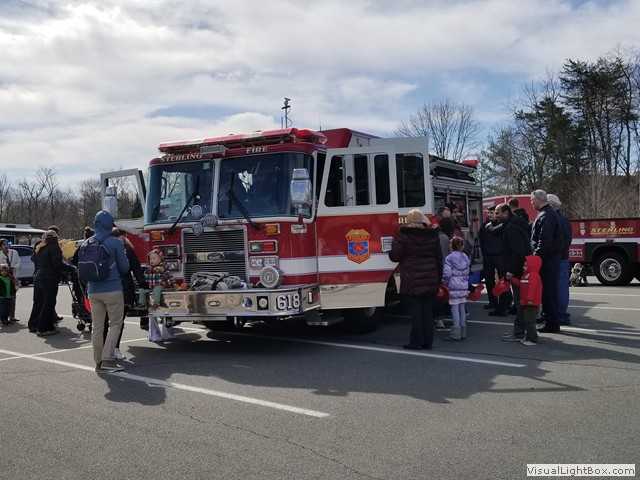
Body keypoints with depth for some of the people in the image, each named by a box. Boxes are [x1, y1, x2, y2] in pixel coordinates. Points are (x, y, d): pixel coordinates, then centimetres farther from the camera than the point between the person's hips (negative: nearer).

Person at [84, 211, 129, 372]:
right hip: (112, 289, -5)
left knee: (97, 327, 10)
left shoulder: (86, 244, 6)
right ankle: (108, 359, -6)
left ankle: (99, 361, 14)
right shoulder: (115, 243, -8)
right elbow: (124, 267, -4)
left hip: (93, 291, 5)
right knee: (115, 324, 3)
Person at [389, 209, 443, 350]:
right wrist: (438, 278, 17)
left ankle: (416, 342, 4)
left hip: (412, 281, -5)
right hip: (430, 280, 5)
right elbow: (439, 258, 11)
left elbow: (395, 256, -9)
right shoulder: (433, 235, 8)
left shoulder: (404, 236, -9)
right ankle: (428, 342, 16)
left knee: (416, 311, 0)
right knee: (427, 310, 11)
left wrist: (392, 248, 13)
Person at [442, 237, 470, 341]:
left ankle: (456, 334, -4)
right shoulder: (465, 257, 11)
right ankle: (463, 332, 18)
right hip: (464, 286, 7)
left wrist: (444, 284, 1)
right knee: (462, 308, 12)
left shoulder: (449, 258, -10)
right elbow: (467, 272, 17)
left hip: (454, 286, -7)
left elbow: (447, 274, -12)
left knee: (455, 308, -5)